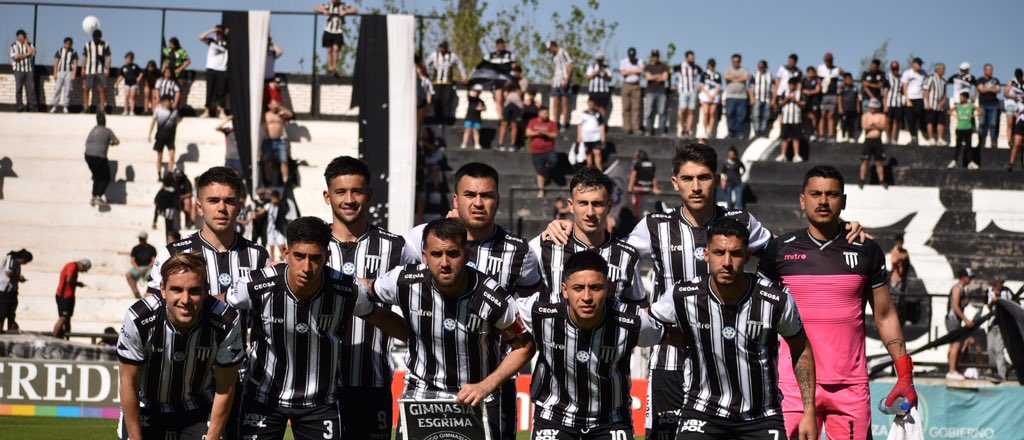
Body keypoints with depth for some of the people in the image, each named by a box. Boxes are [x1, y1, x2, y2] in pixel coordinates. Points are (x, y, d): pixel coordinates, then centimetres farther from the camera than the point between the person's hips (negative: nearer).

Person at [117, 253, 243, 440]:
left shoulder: (226, 324, -26)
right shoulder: (138, 320, -28)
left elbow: (225, 389, -13)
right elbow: (129, 382, -16)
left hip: (198, 415, 0)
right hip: (146, 411, 0)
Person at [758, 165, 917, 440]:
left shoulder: (867, 251, 7)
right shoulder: (779, 250, 5)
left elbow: (885, 316, 11)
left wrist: (905, 375, 5)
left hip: (852, 385, 1)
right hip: (794, 383, -1)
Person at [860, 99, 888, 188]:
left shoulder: (881, 116, 7)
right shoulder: (865, 116, 8)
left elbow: (884, 127, -7)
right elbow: (864, 126, -9)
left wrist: (875, 125, -16)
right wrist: (875, 126, -10)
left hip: (877, 140, 0)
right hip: (868, 140, 0)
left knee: (879, 161, 3)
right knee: (865, 161, -4)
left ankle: (882, 180, 7)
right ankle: (862, 180, -1)